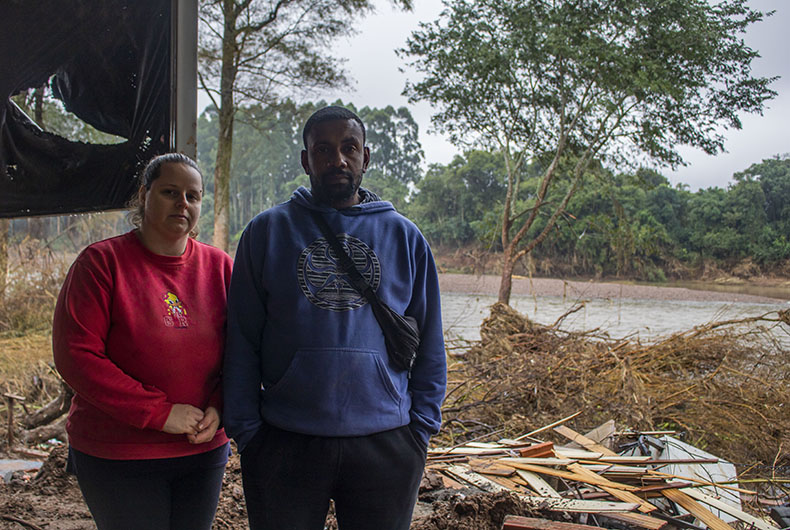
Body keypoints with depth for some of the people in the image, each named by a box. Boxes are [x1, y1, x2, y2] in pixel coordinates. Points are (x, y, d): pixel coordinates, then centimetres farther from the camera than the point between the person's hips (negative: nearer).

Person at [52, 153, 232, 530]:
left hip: (204, 452, 4)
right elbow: (74, 356, -14)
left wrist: (220, 408, -11)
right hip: (117, 456, -4)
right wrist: (160, 413, -18)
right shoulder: (103, 262, -8)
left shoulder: (219, 266, 3)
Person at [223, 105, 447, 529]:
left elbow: (430, 344, 8)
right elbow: (241, 341, 2)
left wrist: (421, 427, 3)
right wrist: (245, 430, -3)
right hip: (284, 443, 0)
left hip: (385, 446, 1)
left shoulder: (404, 236, 6)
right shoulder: (267, 231, 3)